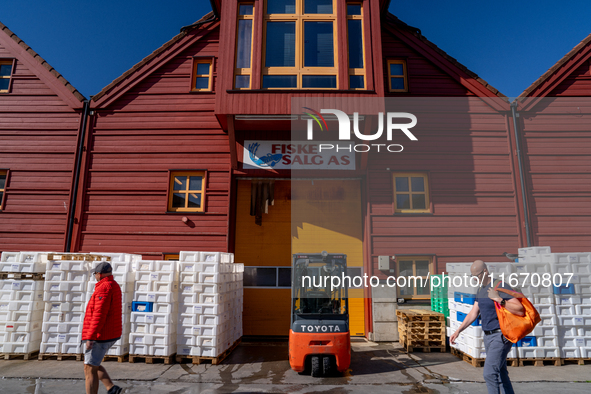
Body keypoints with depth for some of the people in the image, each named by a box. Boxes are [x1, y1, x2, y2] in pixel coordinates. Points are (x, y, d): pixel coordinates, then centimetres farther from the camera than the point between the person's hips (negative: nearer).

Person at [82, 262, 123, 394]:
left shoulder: (104, 288, -19)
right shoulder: (114, 286, 13)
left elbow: (99, 315, -25)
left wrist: (90, 337, -23)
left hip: (100, 336, -10)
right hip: (110, 334, 10)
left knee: (89, 369, 1)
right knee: (91, 364, 22)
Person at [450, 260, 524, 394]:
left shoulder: (501, 287, -15)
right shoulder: (481, 290, 11)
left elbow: (520, 311, -21)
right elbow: (473, 314, 14)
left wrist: (499, 300, -27)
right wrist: (458, 330, 7)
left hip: (501, 336, -9)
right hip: (488, 336, 9)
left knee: (489, 372, -12)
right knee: (500, 374, 16)